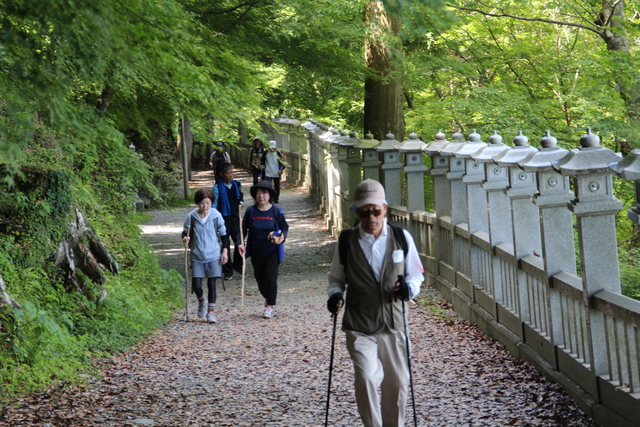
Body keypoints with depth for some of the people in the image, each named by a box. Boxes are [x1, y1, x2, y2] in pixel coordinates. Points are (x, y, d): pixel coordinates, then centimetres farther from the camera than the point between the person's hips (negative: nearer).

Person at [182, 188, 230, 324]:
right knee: (196, 285, -2)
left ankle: (211, 311, 9)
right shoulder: (191, 216, -6)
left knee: (211, 283, -2)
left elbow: (223, 234, 5)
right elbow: (185, 233, 7)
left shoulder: (216, 215, -6)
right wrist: (185, 239, -16)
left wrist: (225, 250, 0)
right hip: (197, 256, 1)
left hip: (213, 256, -1)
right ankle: (201, 301, 31)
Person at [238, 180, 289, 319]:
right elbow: (243, 229, 7)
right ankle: (267, 298, 39)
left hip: (272, 251, -3)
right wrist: (241, 244, -7)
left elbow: (285, 228, 2)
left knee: (270, 278, -9)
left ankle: (269, 306, 2)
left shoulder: (276, 211, -6)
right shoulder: (251, 212, -1)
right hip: (256, 251, 3)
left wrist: (281, 237, -19)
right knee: (259, 278, 13)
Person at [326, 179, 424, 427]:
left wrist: (409, 287, -13)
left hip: (393, 325, 2)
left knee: (397, 383, 12)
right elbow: (336, 278, 10)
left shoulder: (402, 238, 1)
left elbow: (416, 273, 9)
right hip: (359, 327, -2)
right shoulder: (346, 241, -1)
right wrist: (335, 295, -12)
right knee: (367, 379, -20)